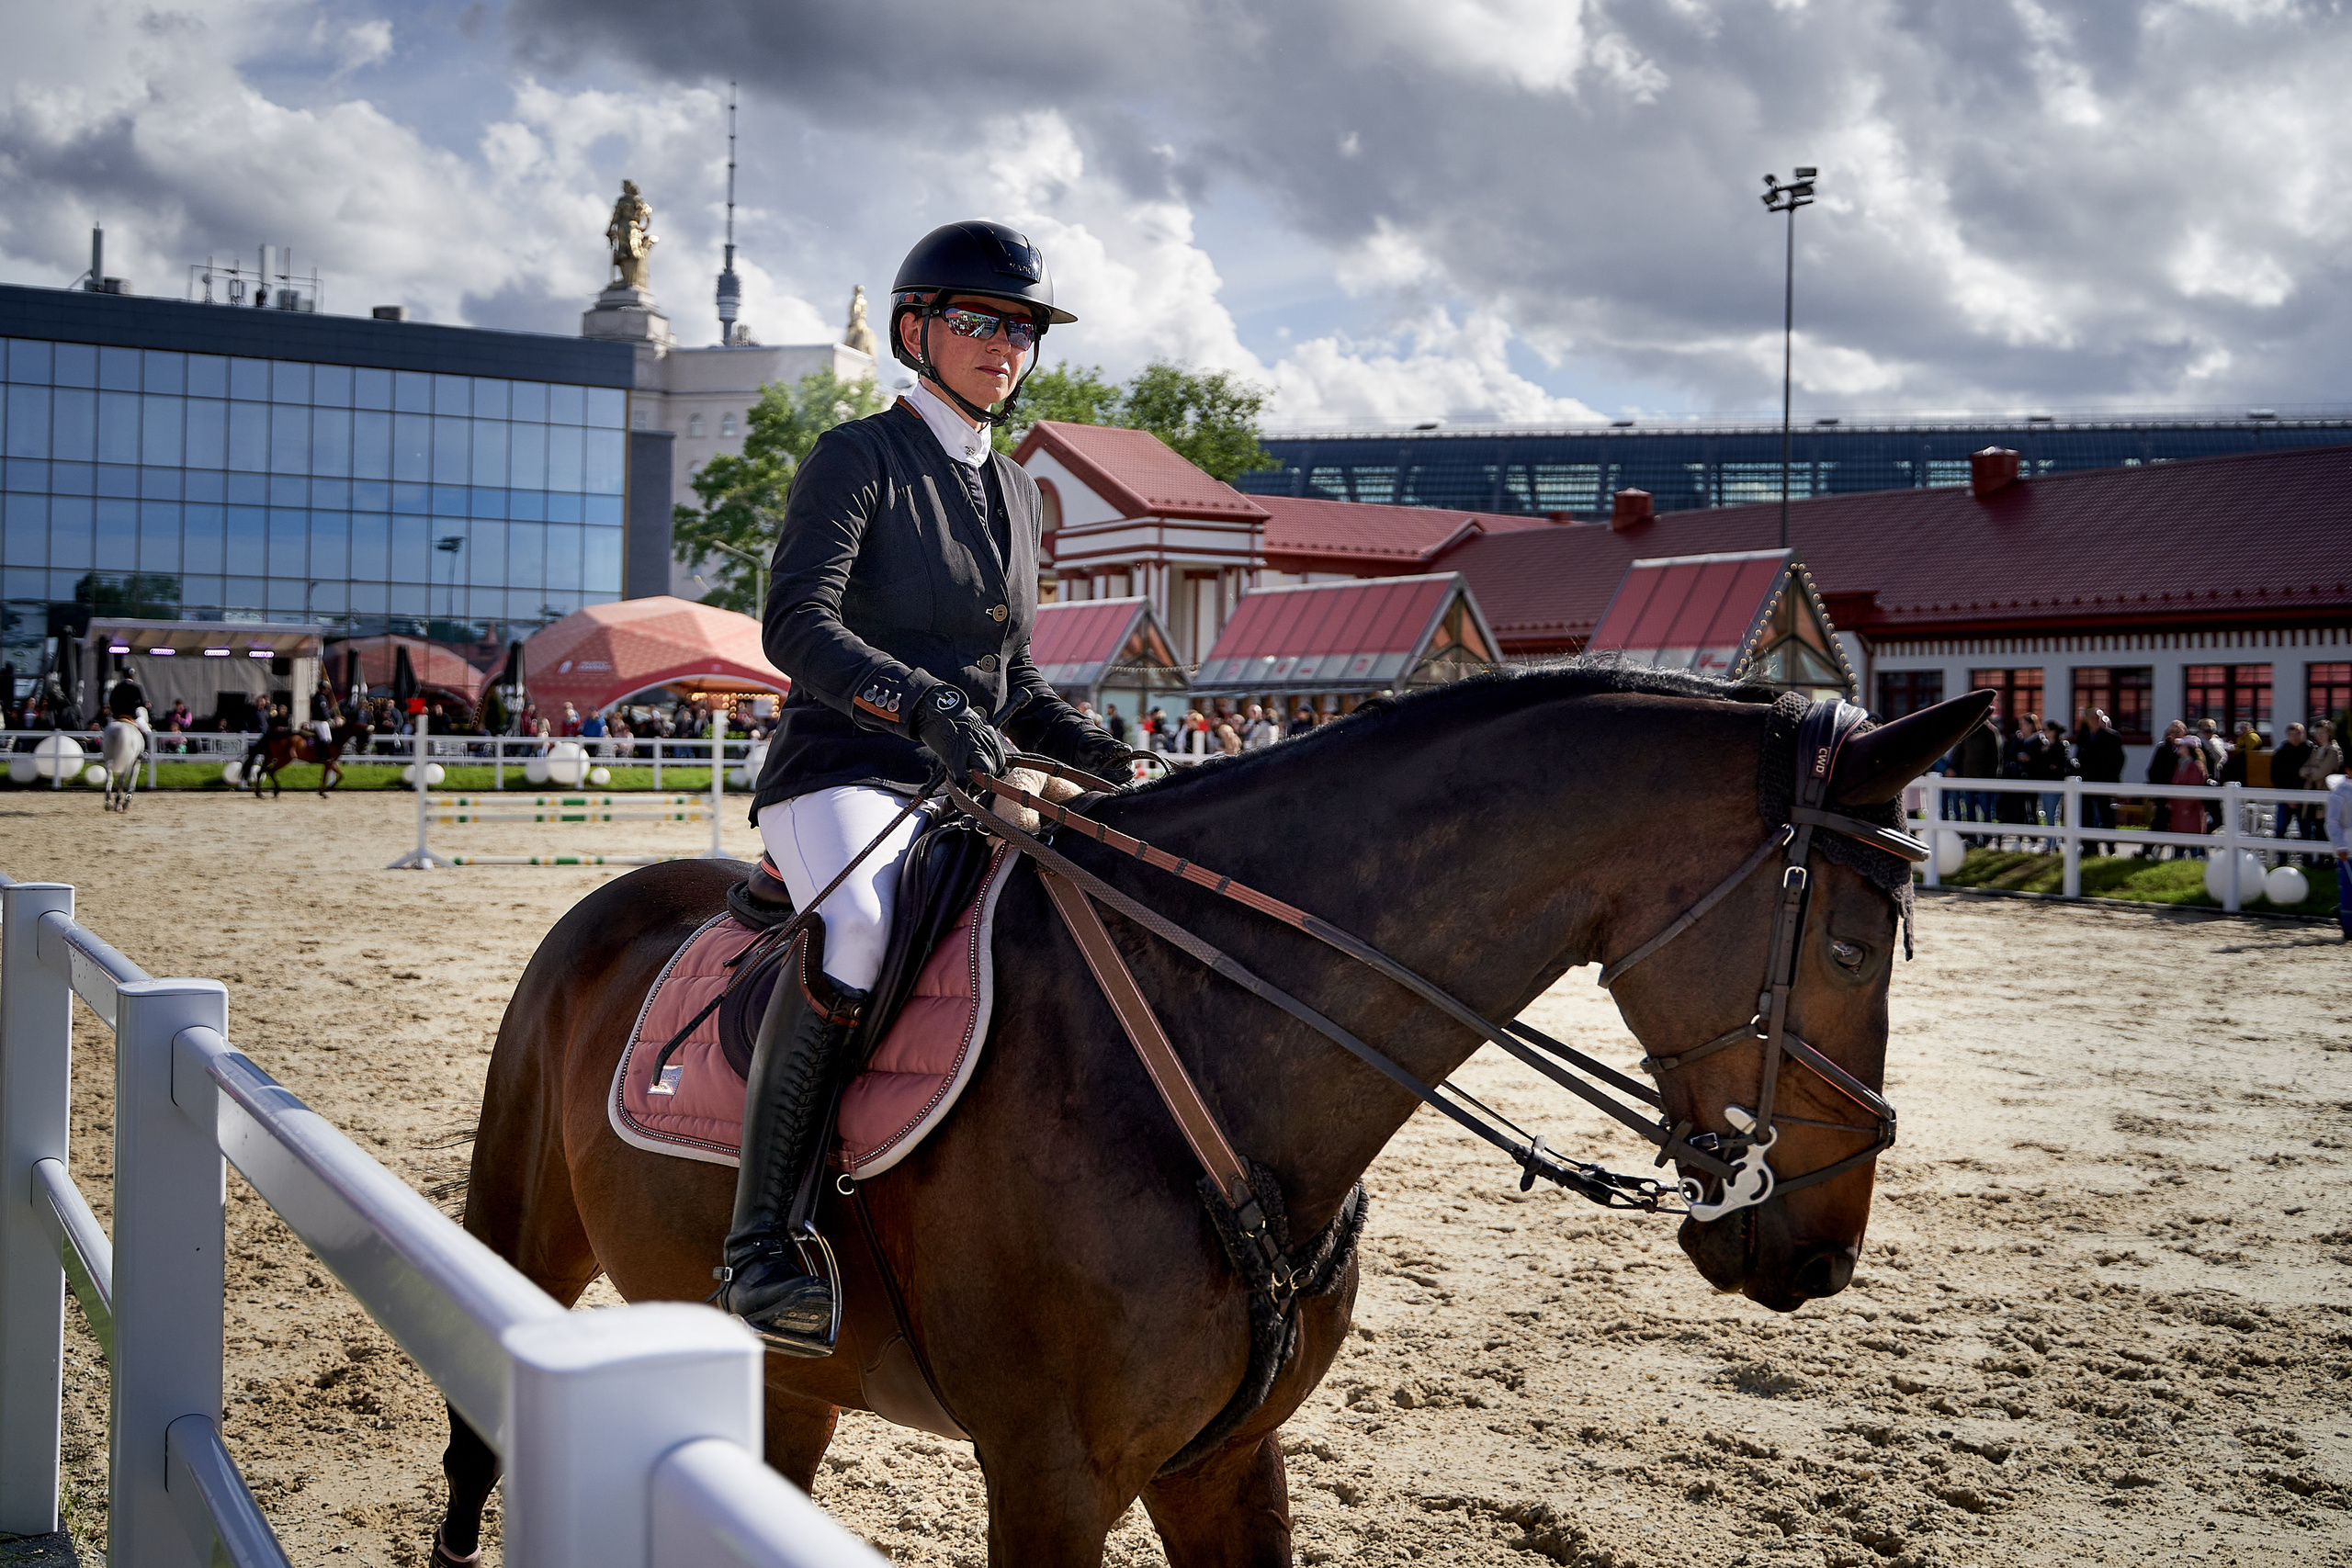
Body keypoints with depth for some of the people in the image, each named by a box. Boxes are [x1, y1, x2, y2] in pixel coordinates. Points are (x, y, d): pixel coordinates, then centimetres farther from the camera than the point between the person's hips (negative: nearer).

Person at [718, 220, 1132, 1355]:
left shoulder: (1016, 492, 19)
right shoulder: (856, 457, -2)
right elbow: (795, 624, -17)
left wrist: (1081, 746, 3)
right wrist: (920, 703, -33)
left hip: (968, 789, 7)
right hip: (842, 772, -7)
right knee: (858, 930, -37)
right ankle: (762, 1236, -29)